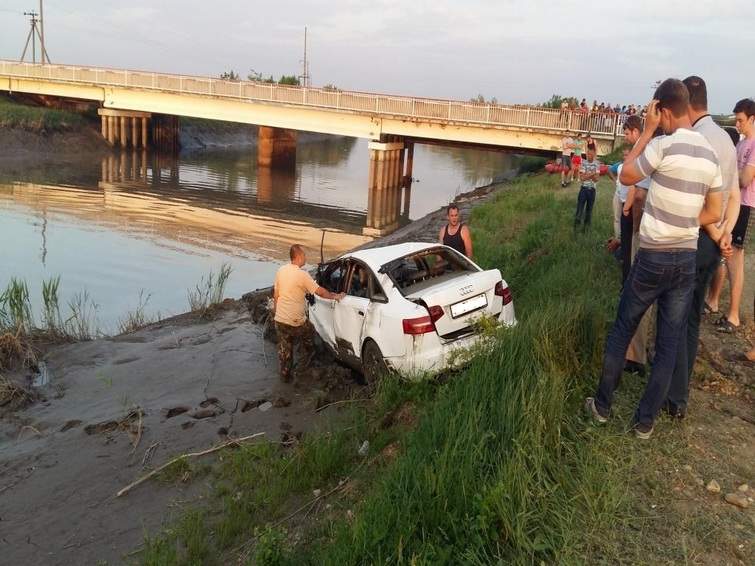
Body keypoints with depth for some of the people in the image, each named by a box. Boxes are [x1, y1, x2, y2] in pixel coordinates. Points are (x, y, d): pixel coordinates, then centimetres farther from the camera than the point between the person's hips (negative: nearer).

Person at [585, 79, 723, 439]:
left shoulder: (664, 146, -17)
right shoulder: (710, 155, 4)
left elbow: (626, 177, -1)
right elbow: (714, 213, 10)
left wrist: (647, 131, 0)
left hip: (653, 258, -5)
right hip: (687, 260, 5)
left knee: (621, 332, 12)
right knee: (669, 344, 9)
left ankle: (602, 405, 22)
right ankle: (645, 421, 17)